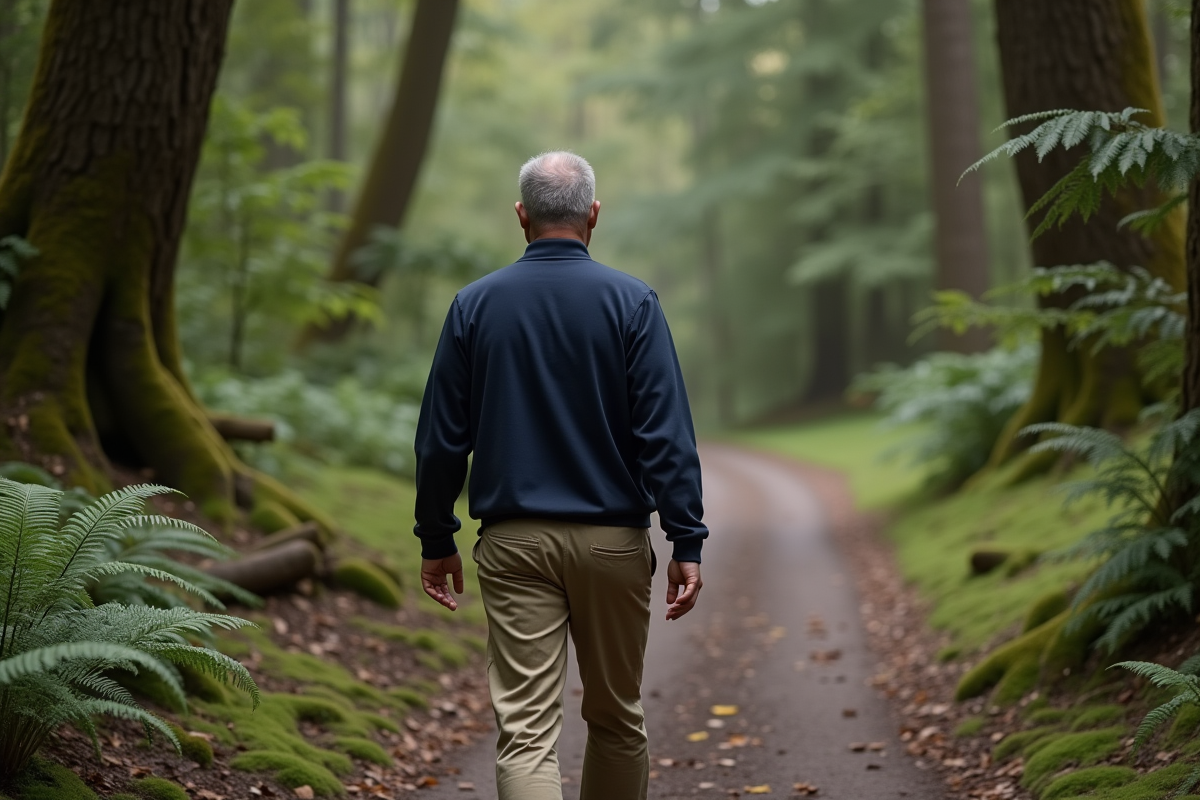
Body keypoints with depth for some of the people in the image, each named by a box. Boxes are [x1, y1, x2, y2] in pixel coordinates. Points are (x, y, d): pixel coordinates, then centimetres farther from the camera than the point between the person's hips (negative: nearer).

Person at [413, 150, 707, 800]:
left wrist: (436, 539, 13)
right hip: (612, 538, 0)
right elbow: (666, 432, -9)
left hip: (514, 542, 0)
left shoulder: (476, 304, 2)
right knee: (616, 718, 17)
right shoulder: (630, 302, -4)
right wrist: (687, 541, -6)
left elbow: (442, 436, 4)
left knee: (525, 730, -3)